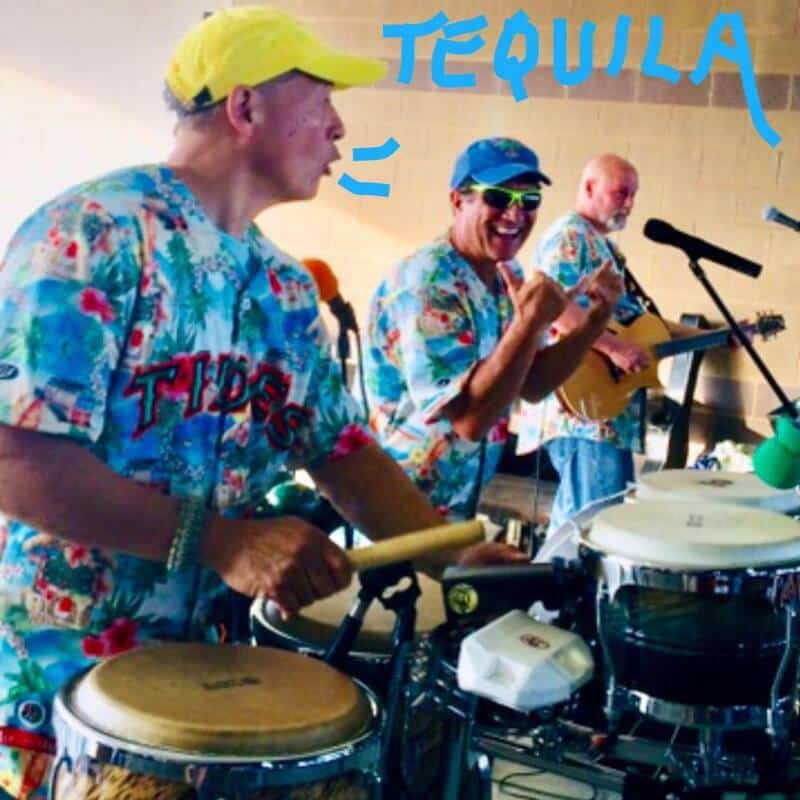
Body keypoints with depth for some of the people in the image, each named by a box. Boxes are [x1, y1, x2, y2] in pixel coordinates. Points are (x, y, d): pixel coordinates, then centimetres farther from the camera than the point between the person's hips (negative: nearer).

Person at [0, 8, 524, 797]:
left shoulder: (285, 289, 8)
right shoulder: (97, 233, -18)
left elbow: (342, 451, 11)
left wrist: (456, 554, -4)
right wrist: (220, 539, -30)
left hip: (198, 668, 8)